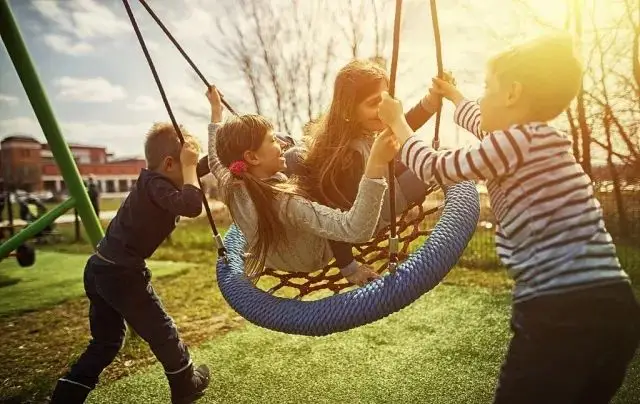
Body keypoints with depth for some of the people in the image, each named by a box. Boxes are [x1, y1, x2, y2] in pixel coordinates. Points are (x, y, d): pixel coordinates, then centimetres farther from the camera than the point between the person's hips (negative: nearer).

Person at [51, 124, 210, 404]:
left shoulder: (151, 180, 9)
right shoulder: (155, 183, -17)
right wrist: (189, 166, -22)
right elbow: (192, 206, -35)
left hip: (101, 268, 9)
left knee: (106, 342, 22)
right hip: (122, 273, -9)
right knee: (161, 333, 11)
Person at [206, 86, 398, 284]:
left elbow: (215, 161, 3)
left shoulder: (231, 186, -22)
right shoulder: (286, 203, -44)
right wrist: (376, 164, -61)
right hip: (311, 262, -5)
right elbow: (355, 230, -54)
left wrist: (216, 111, 8)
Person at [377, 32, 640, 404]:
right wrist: (454, 96, 54)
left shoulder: (519, 139, -12)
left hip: (562, 314, -9)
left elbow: (436, 168, -1)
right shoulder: (540, 138, 14)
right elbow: (484, 124, 35)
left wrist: (397, 121, 16)